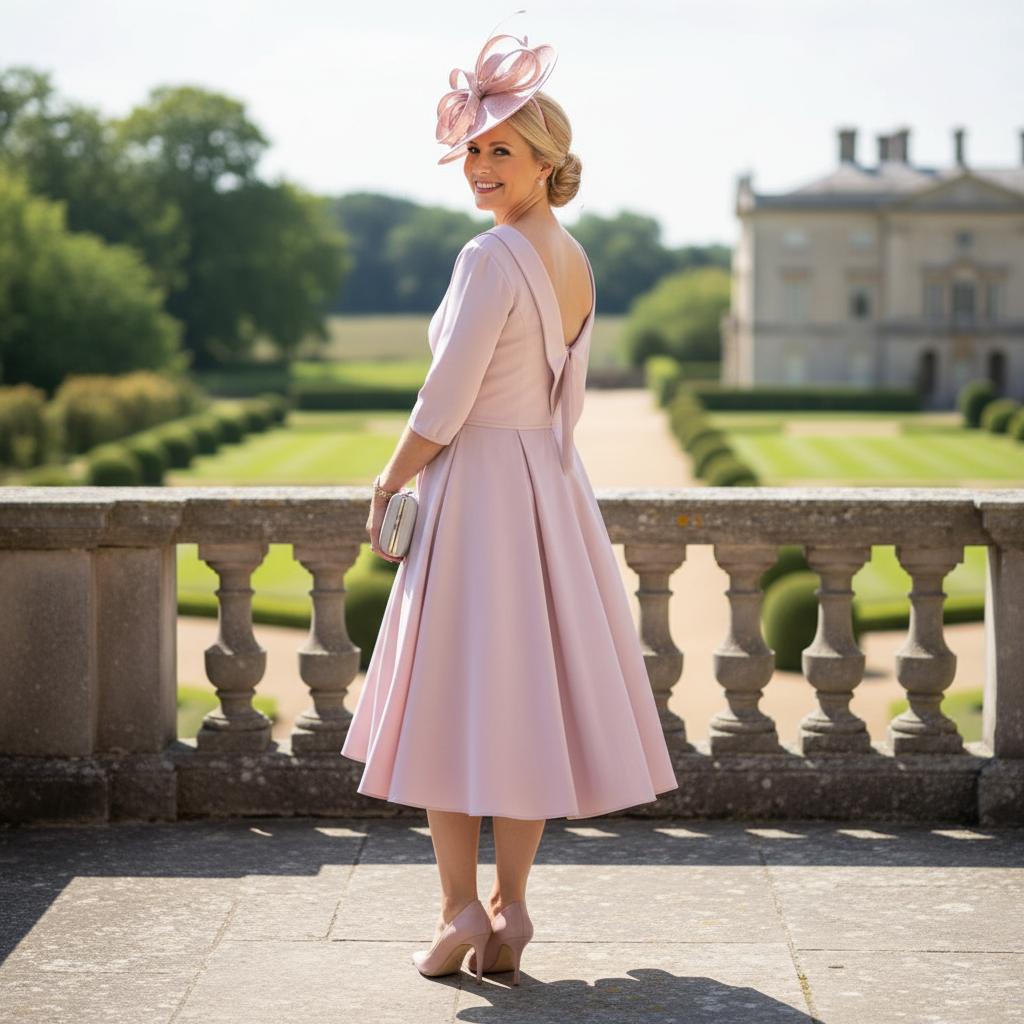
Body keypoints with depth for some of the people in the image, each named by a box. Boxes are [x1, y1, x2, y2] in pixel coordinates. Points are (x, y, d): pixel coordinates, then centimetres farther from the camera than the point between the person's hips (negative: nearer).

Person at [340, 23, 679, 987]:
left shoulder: (492, 257, -16)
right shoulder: (576, 262, 10)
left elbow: (444, 406, -17)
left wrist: (386, 486, -4)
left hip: (475, 488, -8)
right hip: (552, 490, 8)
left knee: (447, 701, 1)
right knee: (525, 698, 9)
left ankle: (461, 909, 2)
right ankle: (508, 908, 12)